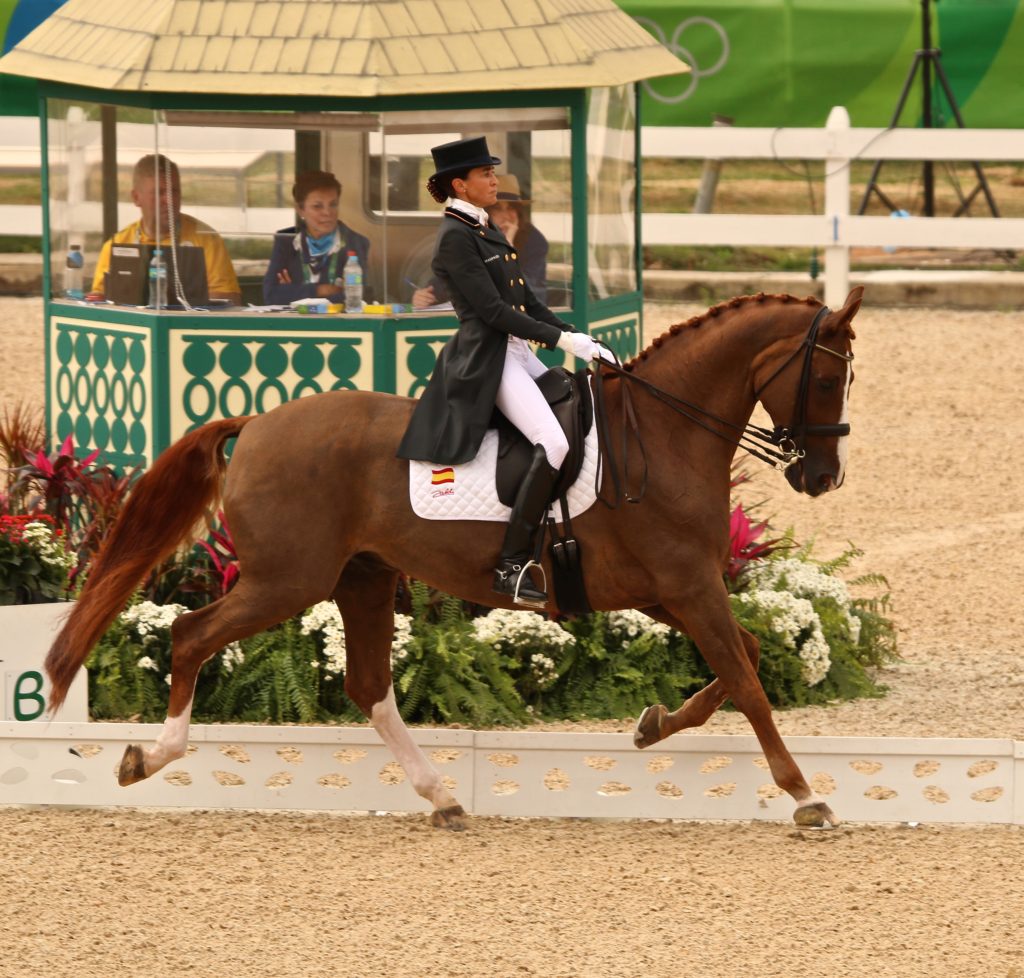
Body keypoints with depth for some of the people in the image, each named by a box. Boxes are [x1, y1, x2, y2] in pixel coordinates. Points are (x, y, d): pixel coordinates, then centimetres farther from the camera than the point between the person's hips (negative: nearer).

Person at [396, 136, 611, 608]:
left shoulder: (485, 230, 16)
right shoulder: (455, 238, -13)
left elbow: (526, 300, 18)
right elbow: (493, 309, -18)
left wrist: (579, 339, 8)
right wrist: (562, 340, -19)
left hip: (516, 353, 10)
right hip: (486, 359, -10)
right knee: (552, 443, -24)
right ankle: (512, 566, -23)